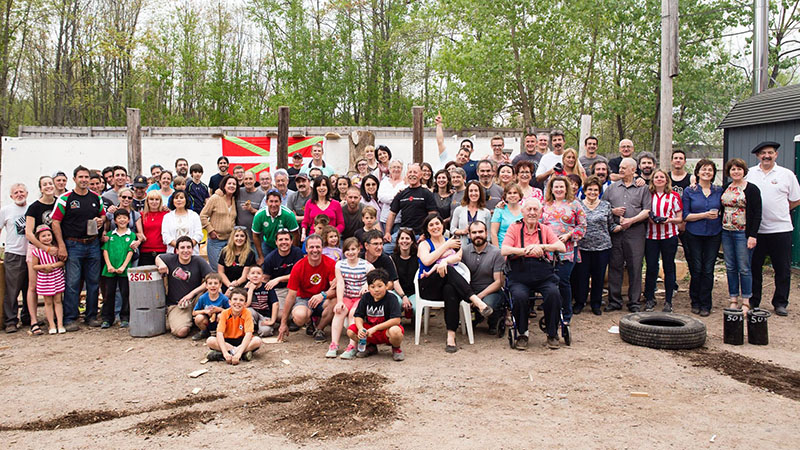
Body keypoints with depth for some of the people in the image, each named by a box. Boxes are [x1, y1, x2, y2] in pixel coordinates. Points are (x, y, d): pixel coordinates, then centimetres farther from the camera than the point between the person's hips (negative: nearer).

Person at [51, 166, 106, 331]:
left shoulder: (96, 198, 10)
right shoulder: (65, 199, -2)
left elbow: (103, 214, 24)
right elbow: (55, 222, -4)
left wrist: (101, 220, -2)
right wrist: (61, 246, -11)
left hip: (93, 245, 4)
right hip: (73, 245, -4)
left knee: (93, 282, 7)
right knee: (72, 283, -4)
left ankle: (91, 316, 17)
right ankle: (70, 319, 3)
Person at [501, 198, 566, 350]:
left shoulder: (544, 229, 14)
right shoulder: (514, 228, 6)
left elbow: (562, 247, 1)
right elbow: (504, 250, -8)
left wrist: (542, 247, -15)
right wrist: (527, 250, -20)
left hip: (543, 275, 2)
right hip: (519, 277, -2)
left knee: (553, 293, -27)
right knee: (520, 296, -31)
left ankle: (552, 334, -5)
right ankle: (522, 333, -5)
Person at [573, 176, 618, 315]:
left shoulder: (606, 206, 7)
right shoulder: (578, 206, 4)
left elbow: (611, 226, 11)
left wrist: (621, 226, -8)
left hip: (602, 247, 1)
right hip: (582, 247, -1)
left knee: (599, 276, 7)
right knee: (581, 275, 3)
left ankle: (596, 304, 22)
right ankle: (579, 302, 19)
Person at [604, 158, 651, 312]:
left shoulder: (642, 188, 8)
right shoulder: (612, 188, 15)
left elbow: (647, 211, 1)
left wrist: (631, 220, -11)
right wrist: (612, 211, -4)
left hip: (635, 232, -2)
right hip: (615, 231, 2)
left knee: (635, 267, 0)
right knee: (615, 266, 3)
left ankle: (634, 302, 8)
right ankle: (614, 301, 12)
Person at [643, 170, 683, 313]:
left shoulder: (673, 196, 4)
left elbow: (680, 218, 5)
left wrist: (669, 219, -14)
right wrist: (649, 219, -9)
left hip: (669, 236, -1)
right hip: (651, 236, 1)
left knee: (669, 268, 5)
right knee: (651, 268, 2)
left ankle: (668, 301, 13)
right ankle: (649, 299, 13)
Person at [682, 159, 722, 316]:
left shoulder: (719, 191, 8)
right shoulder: (689, 191, 2)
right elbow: (686, 216, -3)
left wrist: (717, 215, -3)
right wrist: (705, 215, -14)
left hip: (713, 234, 1)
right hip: (694, 235, -1)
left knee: (708, 270, 1)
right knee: (696, 270, 1)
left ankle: (705, 304, 10)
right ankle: (695, 302, 16)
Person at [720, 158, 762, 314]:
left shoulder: (752, 189, -5)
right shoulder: (725, 188, 11)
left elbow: (757, 214, -8)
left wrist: (753, 235, -14)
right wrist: (720, 232, 9)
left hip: (743, 233, -5)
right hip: (726, 232, 5)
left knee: (744, 268, -1)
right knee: (730, 268, 8)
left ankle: (745, 302, 9)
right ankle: (733, 300, 16)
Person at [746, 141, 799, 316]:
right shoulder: (749, 174, 6)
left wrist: (778, 212, 5)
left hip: (781, 229, -1)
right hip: (755, 229, 1)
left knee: (783, 269, 5)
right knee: (753, 267, 8)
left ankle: (780, 303, 18)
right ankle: (752, 302, 19)